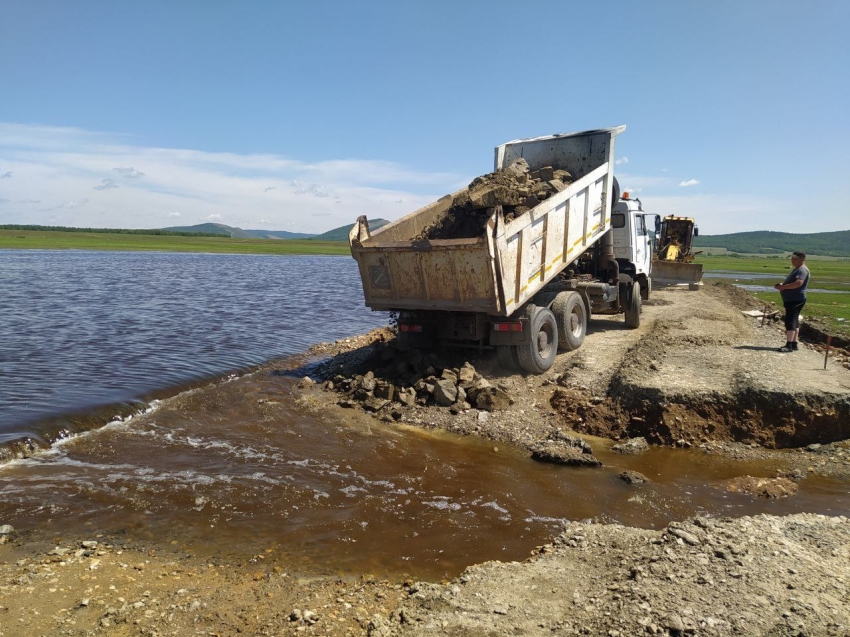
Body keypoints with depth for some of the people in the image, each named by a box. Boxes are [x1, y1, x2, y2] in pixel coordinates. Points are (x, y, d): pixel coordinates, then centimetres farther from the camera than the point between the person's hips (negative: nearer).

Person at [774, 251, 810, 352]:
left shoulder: (802, 270, -14)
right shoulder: (796, 269, 19)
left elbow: (798, 283, -30)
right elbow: (790, 282, 30)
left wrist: (784, 287, -22)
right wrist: (781, 284, 9)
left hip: (795, 300, -11)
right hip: (790, 300, 11)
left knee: (790, 321, -15)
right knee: (794, 322, 13)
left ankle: (789, 345, -17)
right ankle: (794, 344, 20)